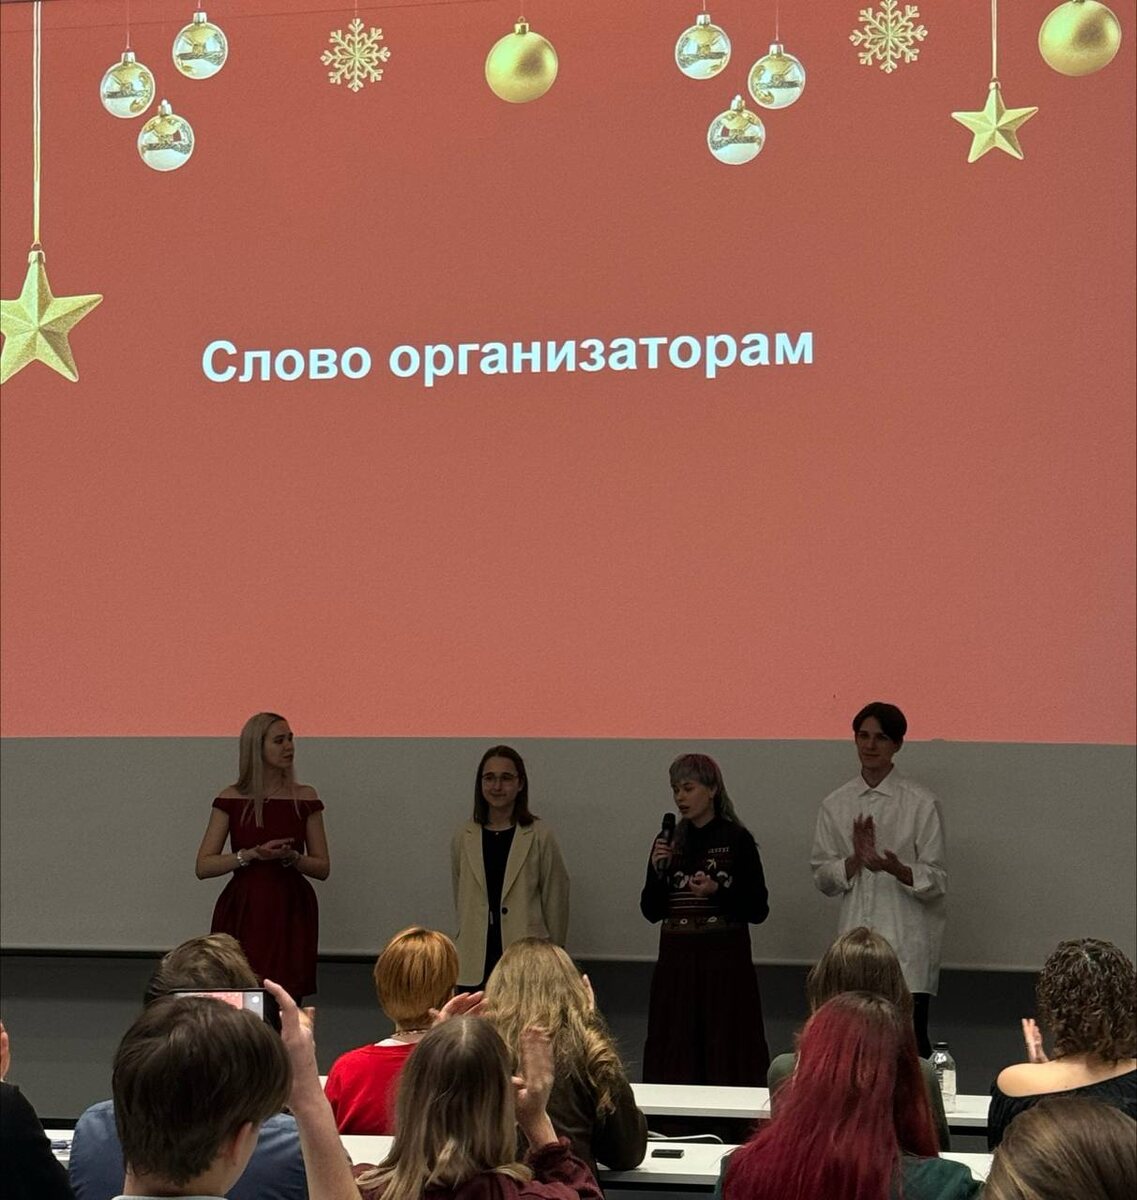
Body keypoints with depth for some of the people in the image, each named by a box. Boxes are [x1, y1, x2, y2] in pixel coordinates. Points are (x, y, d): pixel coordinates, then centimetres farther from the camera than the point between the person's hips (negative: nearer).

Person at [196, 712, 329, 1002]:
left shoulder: (305, 798, 4)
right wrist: (252, 854, -16)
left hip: (290, 914, 1)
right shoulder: (232, 800, 1)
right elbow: (203, 866, -3)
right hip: (243, 913, -1)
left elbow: (322, 867, 6)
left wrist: (290, 857, -13)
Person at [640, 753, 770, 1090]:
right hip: (676, 960, 4)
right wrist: (657, 870, -5)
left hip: (724, 960, -4)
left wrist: (717, 891, -18)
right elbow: (651, 912, 10)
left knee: (725, 1052, -4)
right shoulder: (670, 842, 10)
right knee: (674, 1056, 4)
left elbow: (758, 910, -4)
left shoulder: (736, 840, -3)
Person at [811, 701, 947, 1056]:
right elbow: (823, 877, 9)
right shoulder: (836, 804, 10)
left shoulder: (920, 803, -2)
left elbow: (936, 880, -4)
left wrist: (896, 868, -24)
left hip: (907, 944, -4)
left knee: (910, 1042, -7)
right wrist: (857, 858, -10)